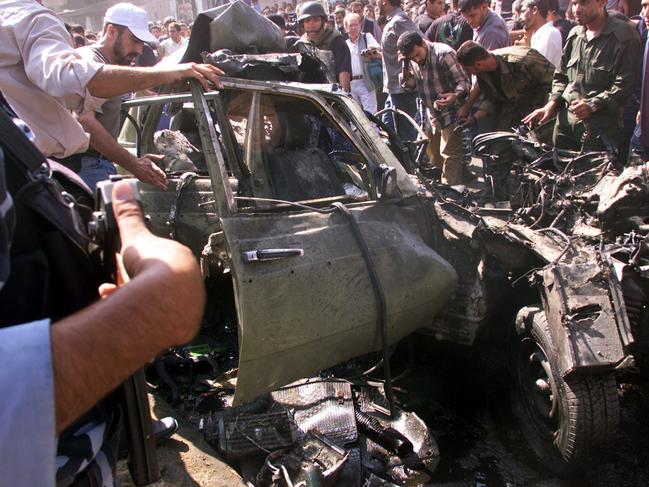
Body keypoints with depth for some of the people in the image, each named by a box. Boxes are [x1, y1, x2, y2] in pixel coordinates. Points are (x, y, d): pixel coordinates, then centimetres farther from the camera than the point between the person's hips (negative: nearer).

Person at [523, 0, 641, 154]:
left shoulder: (624, 35, -5)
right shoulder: (574, 34, 15)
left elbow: (626, 83, -12)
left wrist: (593, 105, -20)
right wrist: (552, 104, 5)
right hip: (565, 122, 6)